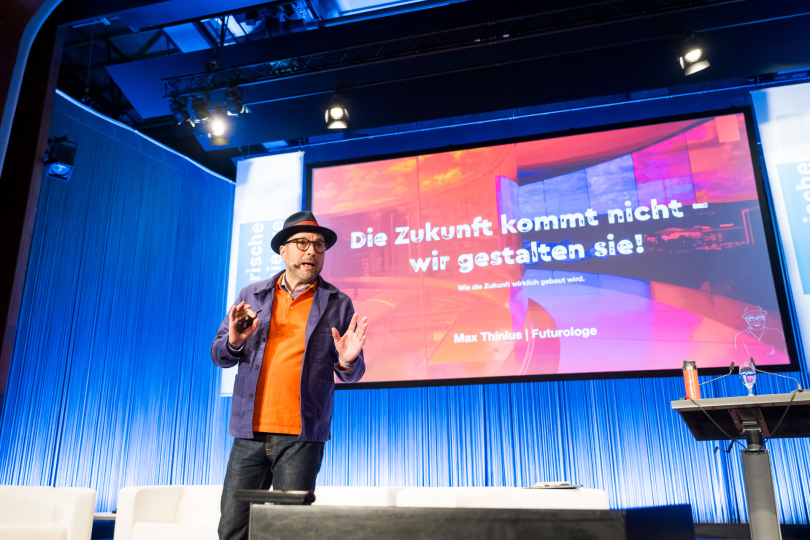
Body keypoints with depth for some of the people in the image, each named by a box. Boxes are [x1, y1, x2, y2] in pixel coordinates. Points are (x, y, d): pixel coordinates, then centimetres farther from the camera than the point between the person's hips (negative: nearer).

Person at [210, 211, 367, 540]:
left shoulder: (338, 304, 6)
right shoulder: (251, 296, 11)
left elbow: (350, 375, 8)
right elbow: (218, 355, 12)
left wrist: (347, 361, -15)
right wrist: (234, 341, -10)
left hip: (302, 437, -2)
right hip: (250, 432, 2)